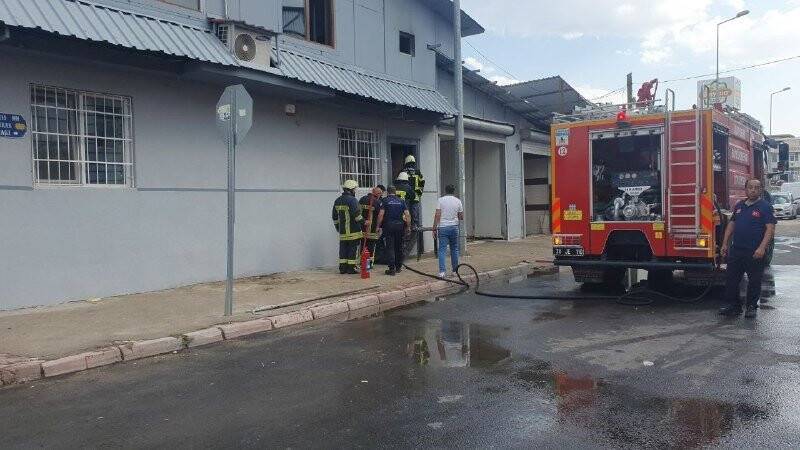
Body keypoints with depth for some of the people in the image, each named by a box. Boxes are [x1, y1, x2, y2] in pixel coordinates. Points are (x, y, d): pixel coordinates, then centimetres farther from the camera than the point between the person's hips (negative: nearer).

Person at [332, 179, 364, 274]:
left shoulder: (337, 201, 14)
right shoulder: (352, 200, -12)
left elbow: (335, 217, 20)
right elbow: (357, 214, -19)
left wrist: (338, 227, 28)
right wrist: (363, 222, -6)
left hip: (342, 231, 7)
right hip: (353, 231, -7)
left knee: (343, 248, 11)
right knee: (353, 249, -1)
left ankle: (342, 267, 12)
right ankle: (351, 268, 0)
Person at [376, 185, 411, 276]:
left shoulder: (385, 200, -1)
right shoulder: (401, 201, 7)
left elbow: (381, 214, -10)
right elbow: (407, 215, 1)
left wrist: (378, 226, -4)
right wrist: (408, 227, 6)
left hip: (389, 225, -3)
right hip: (399, 225, 3)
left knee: (390, 247, -2)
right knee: (399, 247, 15)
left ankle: (392, 268, -7)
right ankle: (398, 267, 22)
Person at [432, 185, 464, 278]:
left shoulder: (441, 200, -4)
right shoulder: (458, 201, 3)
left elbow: (437, 215, -9)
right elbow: (461, 217, 6)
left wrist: (434, 229, -5)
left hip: (442, 227, -2)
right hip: (454, 227, 2)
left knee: (442, 249, -2)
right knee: (454, 249, 14)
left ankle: (442, 271, -11)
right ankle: (455, 270, 18)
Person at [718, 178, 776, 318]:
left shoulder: (765, 207, -5)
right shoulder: (739, 206, 13)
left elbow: (770, 228, -13)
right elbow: (731, 224, 18)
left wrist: (762, 247, -22)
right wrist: (725, 243, 13)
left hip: (755, 252, -5)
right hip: (736, 249, 6)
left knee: (754, 280, 4)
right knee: (731, 278, 7)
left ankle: (752, 307, 17)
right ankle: (733, 305, 17)